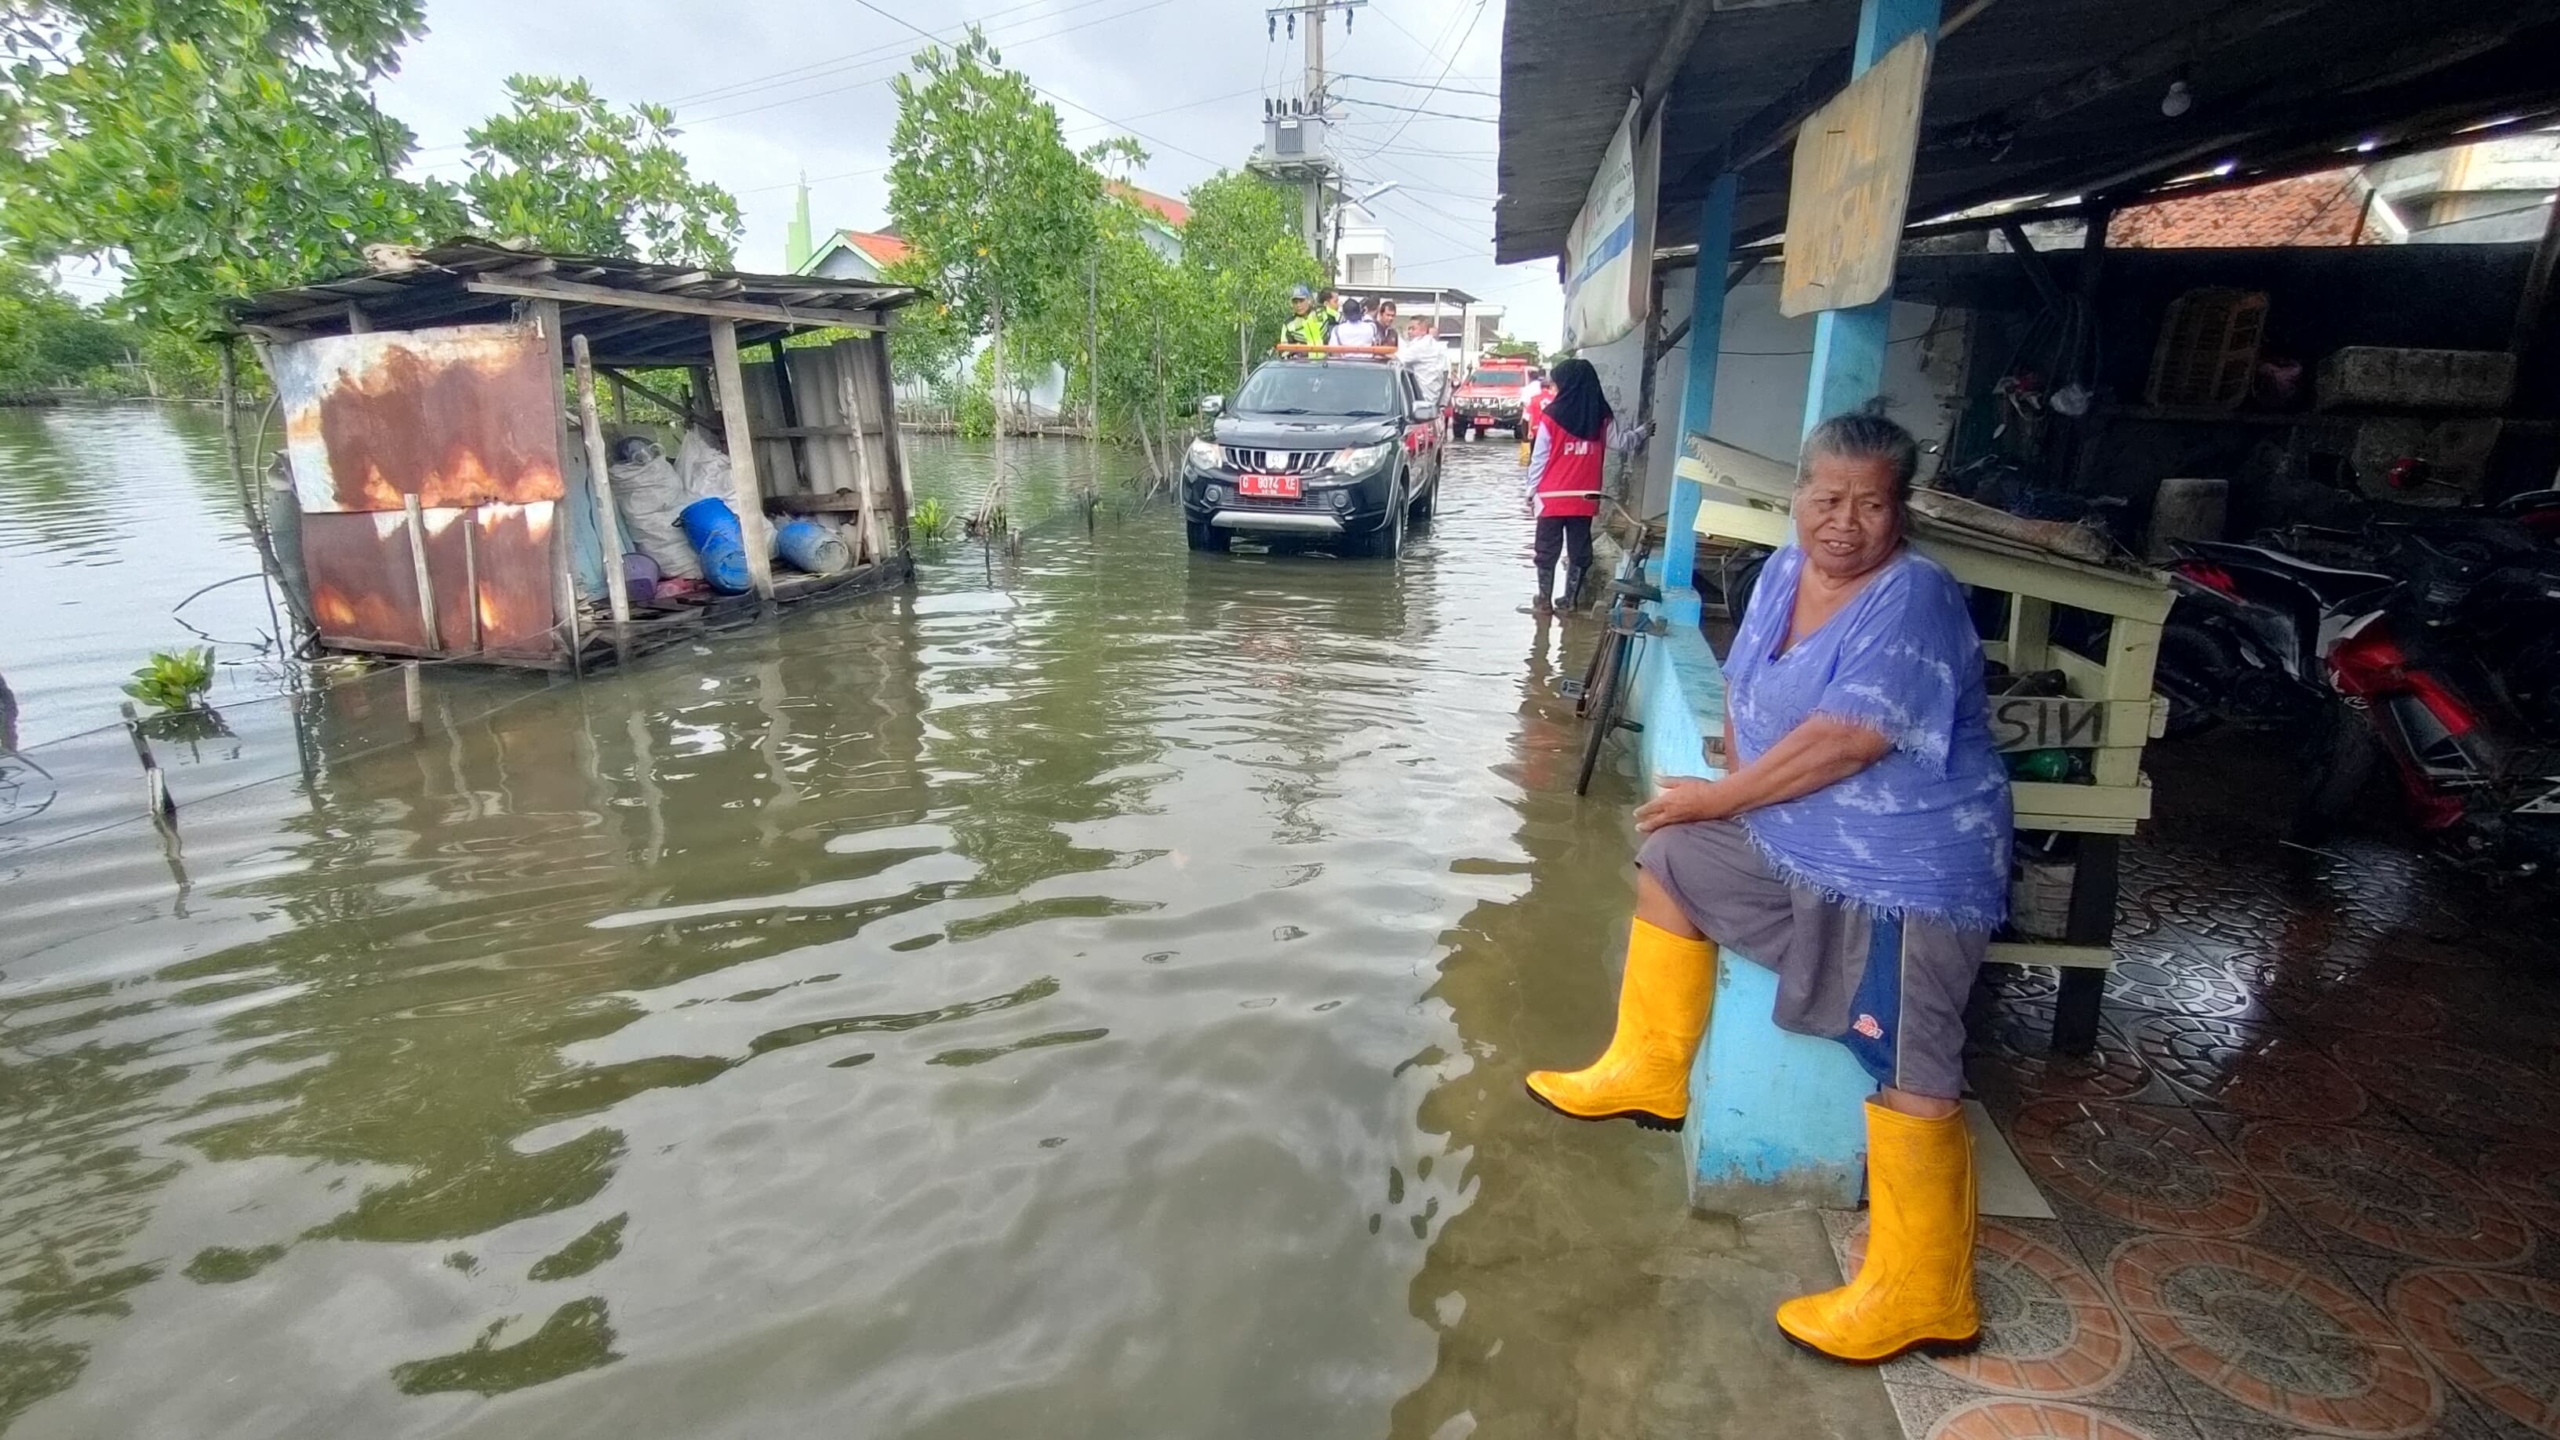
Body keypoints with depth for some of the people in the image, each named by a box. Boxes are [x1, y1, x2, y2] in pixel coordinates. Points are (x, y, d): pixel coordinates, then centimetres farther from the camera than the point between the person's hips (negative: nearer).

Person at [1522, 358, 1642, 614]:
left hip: (1552, 496, -3)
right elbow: (1623, 441, 15)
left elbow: (1539, 459, -6)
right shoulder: (1602, 418, 1)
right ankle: (1569, 601, 16)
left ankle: (1544, 602, 10)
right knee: (1579, 551, 12)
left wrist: (1531, 492, 3)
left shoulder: (1552, 416, -9)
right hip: (1585, 497, 3)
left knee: (1547, 551, 6)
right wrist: (1642, 431, 36)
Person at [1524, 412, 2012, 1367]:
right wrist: (1743, 781, -3)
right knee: (1671, 860, 17)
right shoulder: (1785, 571, 3)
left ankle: (1921, 1295, 6)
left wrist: (1718, 798, -17)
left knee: (1908, 1071, -10)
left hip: (1907, 874, -9)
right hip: (1789, 846, 9)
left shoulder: (1913, 600, -22)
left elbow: (1841, 742, -28)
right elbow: (1744, 686, 12)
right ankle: (1649, 1071, 29)